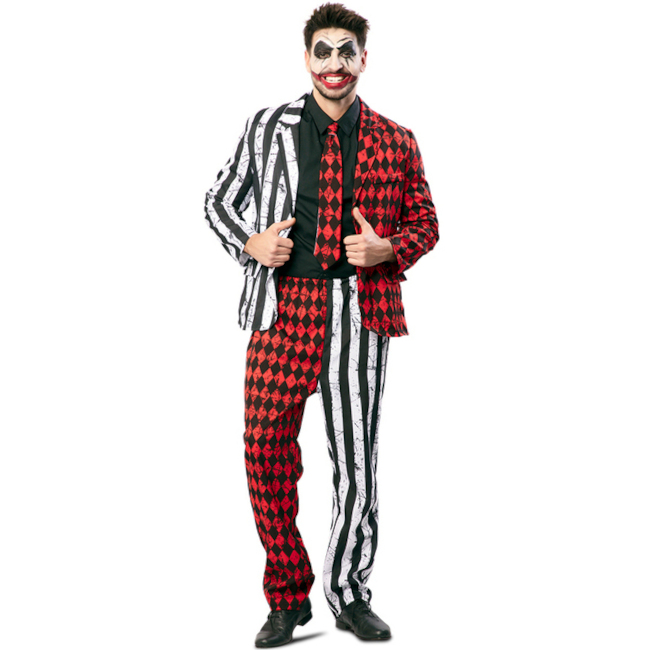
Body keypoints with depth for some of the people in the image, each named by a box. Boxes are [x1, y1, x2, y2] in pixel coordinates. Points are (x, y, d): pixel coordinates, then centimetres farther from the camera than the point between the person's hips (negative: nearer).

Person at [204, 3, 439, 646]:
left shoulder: (396, 143, 8)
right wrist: (250, 243, -3)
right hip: (280, 308, 1)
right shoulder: (266, 128, 9)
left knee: (356, 461, 3)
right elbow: (219, 201, 17)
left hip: (358, 312, 0)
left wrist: (386, 248, -8)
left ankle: (348, 593, 24)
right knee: (266, 449, -2)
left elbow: (425, 225, 13)